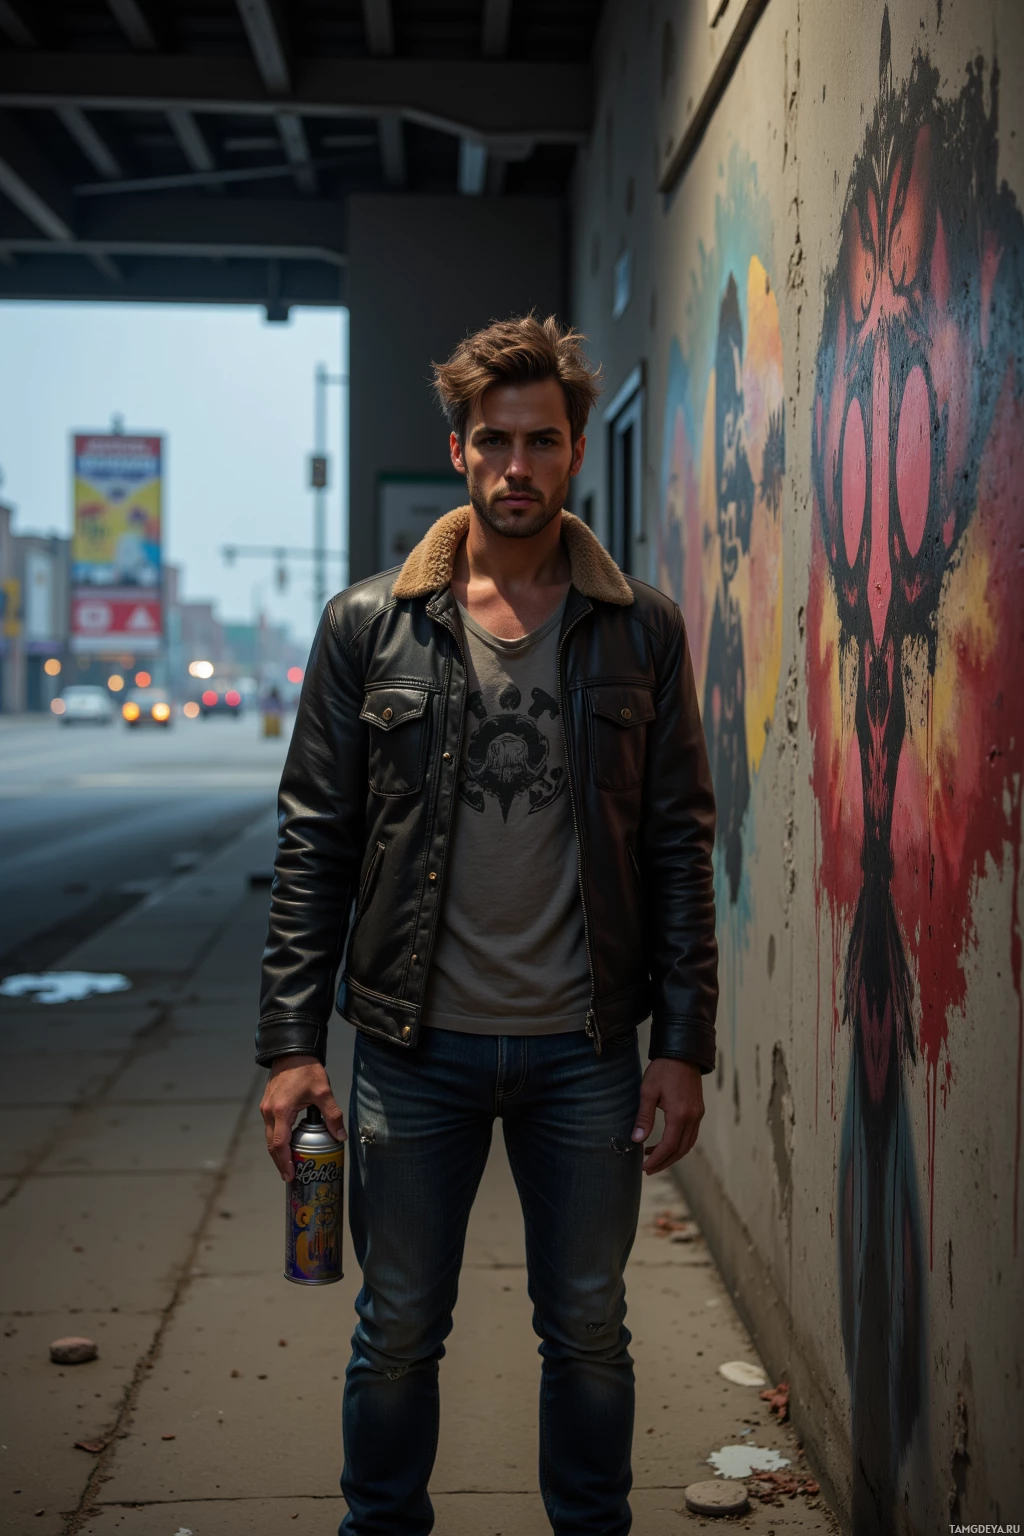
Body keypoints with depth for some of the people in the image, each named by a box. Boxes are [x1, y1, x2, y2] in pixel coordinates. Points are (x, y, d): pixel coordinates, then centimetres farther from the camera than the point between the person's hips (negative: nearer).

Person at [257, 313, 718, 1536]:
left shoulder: (641, 631, 0)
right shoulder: (368, 624, -1)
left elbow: (680, 846, 2)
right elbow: (313, 845, -1)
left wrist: (683, 1045, -3)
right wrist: (292, 1041, -5)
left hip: (586, 1052, 1)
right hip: (414, 1048, 0)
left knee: (588, 1332, 15)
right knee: (397, 1334, 13)